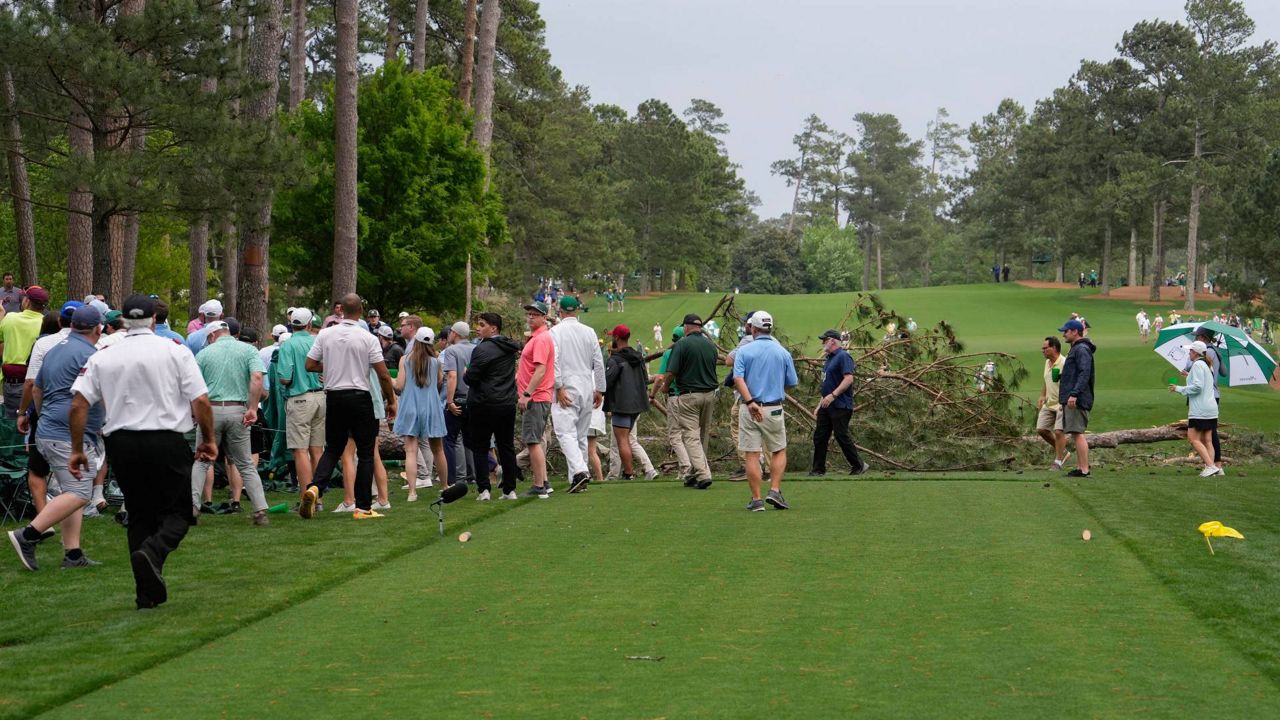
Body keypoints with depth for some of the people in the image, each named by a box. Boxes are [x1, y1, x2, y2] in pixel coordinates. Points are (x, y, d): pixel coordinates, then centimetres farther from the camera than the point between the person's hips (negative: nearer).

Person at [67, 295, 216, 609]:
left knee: (139, 515, 14)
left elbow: (78, 405, 1)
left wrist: (77, 450, 9)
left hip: (121, 443, 3)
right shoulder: (176, 352, 0)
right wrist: (208, 440, 8)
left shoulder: (102, 358, 7)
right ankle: (153, 551, -25)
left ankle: (147, 594, 12)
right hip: (167, 441, -3)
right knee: (178, 512, 7)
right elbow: (201, 401, -5)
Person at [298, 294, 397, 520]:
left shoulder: (325, 335, -1)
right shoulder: (367, 338, -8)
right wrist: (391, 401, 5)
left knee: (333, 448, 15)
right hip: (360, 397, -3)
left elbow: (309, 365, 4)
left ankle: (315, 487, -10)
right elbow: (384, 376, -8)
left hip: (334, 397, 3)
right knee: (365, 452, 6)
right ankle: (363, 507, 5)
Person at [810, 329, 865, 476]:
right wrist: (820, 403, 22)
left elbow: (849, 379, -23)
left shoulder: (843, 356, -12)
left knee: (842, 437, -6)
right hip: (827, 406, 10)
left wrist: (833, 395, -28)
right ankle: (818, 469, 11)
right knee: (819, 437, 7)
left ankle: (859, 465, 6)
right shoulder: (829, 358, 19)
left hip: (840, 407, -10)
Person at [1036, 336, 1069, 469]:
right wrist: (1042, 396, 14)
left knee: (1058, 432, -11)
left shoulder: (1064, 363, -16)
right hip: (1049, 404, 9)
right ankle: (1062, 451, 21)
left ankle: (1058, 461, 0)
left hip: (1062, 405, -9)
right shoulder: (1047, 363, 12)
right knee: (1041, 429, 5)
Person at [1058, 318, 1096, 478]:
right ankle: (1079, 467, 15)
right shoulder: (1076, 349, 22)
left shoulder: (1082, 350, -11)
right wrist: (1061, 376, 15)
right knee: (1075, 434, 12)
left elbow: (1084, 374, -21)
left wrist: (1074, 394, -27)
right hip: (1071, 399, 11)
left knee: (1078, 433, -12)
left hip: (1076, 400, -11)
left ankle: (1084, 469, -14)